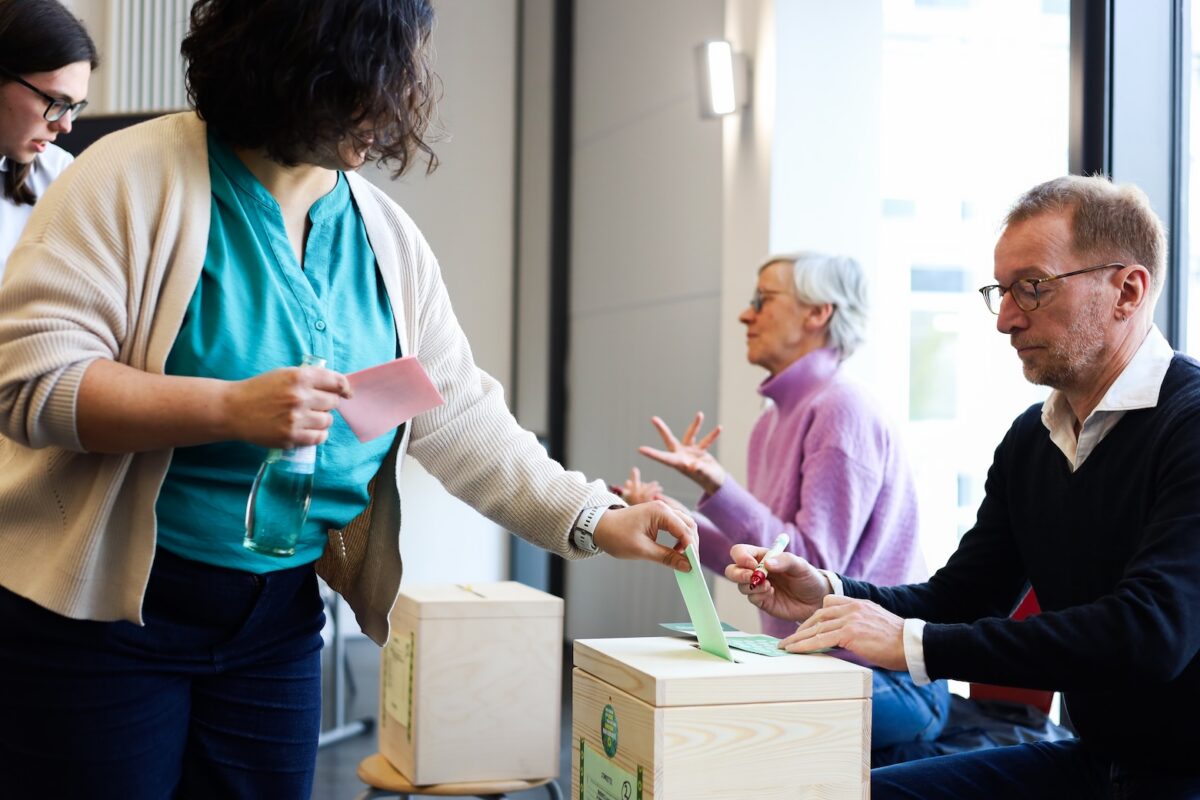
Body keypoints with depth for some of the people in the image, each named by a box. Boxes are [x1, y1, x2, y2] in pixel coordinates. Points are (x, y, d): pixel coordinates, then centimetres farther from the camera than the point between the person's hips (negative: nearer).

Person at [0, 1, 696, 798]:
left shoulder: (388, 236, 4)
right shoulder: (139, 176, -13)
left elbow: (460, 417, 6)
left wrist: (598, 521, -2)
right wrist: (231, 408, -30)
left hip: (278, 621, 5)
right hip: (98, 611, -5)